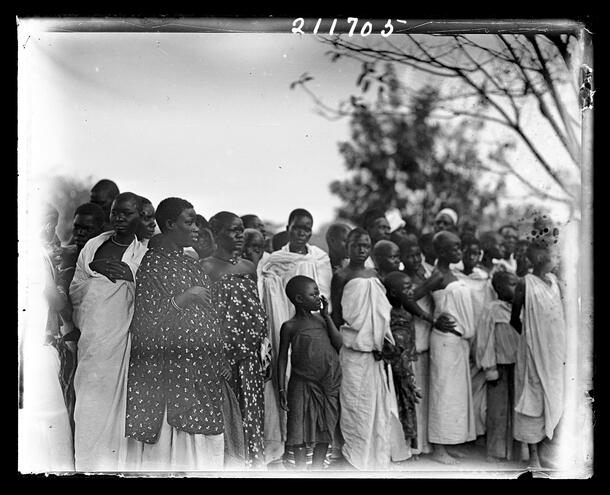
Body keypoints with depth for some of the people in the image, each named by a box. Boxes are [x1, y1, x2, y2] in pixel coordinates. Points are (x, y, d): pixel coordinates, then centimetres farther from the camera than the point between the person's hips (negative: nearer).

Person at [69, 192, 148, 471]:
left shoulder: (145, 255, 5)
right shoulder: (94, 246, 14)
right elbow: (75, 291, 13)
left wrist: (131, 278, -10)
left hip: (120, 336, -2)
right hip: (90, 336, 3)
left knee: (110, 397, -3)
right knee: (87, 399, 2)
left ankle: (108, 464, 7)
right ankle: (84, 464, 12)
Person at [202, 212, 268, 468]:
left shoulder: (249, 267, 14)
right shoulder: (205, 267, -4)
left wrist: (265, 346, 12)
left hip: (250, 353, 5)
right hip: (221, 350, -5)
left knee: (251, 411, 6)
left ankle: (252, 461, 14)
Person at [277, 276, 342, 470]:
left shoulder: (322, 320, 8)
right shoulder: (290, 326, -4)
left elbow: (339, 344, -2)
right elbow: (282, 358, -2)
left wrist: (326, 316, -3)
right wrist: (282, 389, -6)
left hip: (329, 385, 4)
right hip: (302, 385, -4)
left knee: (325, 432, 11)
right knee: (300, 432, 0)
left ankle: (317, 469, 26)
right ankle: (300, 471, 15)